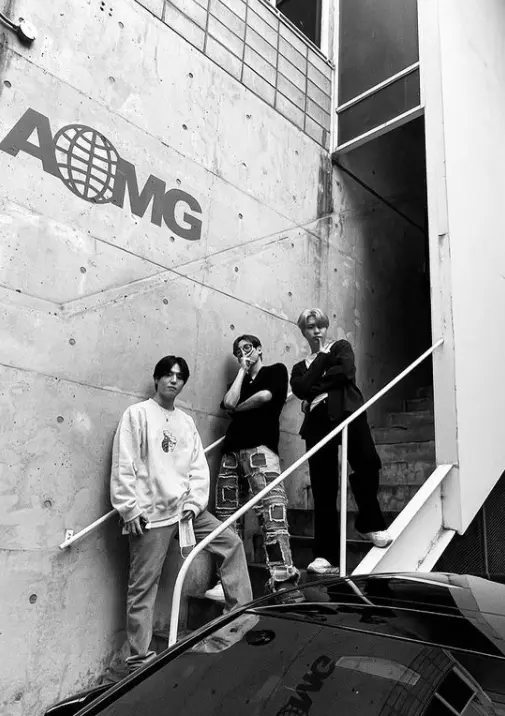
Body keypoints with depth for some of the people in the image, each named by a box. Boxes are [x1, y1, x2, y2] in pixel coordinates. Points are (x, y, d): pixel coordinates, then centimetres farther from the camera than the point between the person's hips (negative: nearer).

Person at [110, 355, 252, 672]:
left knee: (232, 543, 4)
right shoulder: (138, 414, -3)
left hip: (185, 508, 6)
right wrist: (130, 510, -12)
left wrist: (194, 502, -2)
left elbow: (199, 467, 12)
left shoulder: (187, 421, 14)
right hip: (150, 515, -6)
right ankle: (140, 658, 13)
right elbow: (123, 466, -8)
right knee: (143, 589, 0)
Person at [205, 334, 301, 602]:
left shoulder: (276, 370, 13)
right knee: (226, 517, 3)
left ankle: (284, 579, -18)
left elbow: (264, 396, -4)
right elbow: (229, 403, 5)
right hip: (232, 451, 6)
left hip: (260, 447, -6)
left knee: (271, 511, -16)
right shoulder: (239, 381, 26)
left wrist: (239, 408, 11)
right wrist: (242, 371, 13)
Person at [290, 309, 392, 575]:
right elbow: (301, 389, 0)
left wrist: (315, 389, 0)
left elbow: (345, 372, -5)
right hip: (317, 423, 3)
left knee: (367, 464, -26)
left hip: (347, 413, -2)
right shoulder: (300, 367, 24)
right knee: (322, 489, -1)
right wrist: (322, 356, 5)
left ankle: (370, 523, 0)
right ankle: (326, 556, 6)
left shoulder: (341, 347, 18)